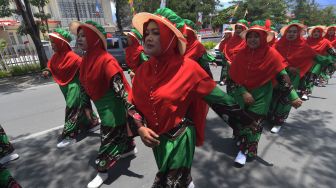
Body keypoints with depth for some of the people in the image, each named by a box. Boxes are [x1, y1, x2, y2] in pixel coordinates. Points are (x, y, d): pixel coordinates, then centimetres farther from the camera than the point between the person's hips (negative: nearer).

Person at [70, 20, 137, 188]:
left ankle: (102, 171, 25)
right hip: (101, 105, 8)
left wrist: (130, 109, -26)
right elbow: (86, 85, 15)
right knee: (119, 128, 25)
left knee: (108, 138, 6)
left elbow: (119, 87, -26)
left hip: (111, 106, -8)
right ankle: (130, 148, 48)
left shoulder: (106, 60, -23)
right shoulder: (87, 59, 4)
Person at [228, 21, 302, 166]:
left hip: (260, 95, -3)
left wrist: (293, 97, -8)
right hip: (241, 93, 3)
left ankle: (246, 151, 19)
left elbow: (282, 77, -8)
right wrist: (243, 92, -15)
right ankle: (243, 142, 40)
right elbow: (233, 76, -5)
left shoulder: (271, 54, -12)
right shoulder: (242, 53, -6)